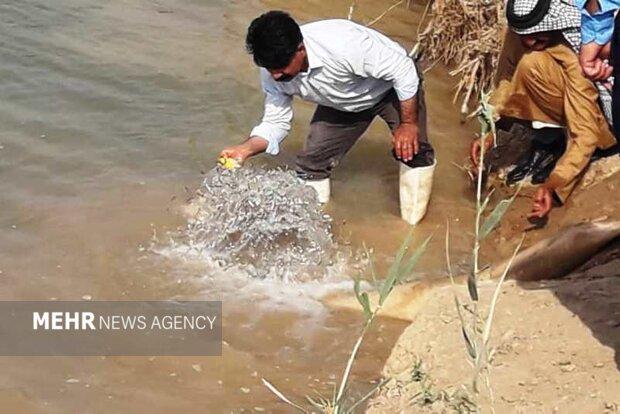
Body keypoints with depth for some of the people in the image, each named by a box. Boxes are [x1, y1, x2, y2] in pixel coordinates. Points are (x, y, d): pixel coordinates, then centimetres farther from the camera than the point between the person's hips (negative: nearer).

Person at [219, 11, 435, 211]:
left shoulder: (342, 44, -44)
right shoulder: (272, 72, -25)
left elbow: (403, 69, -31)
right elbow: (276, 122, -12)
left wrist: (409, 123, -26)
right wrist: (246, 149, -31)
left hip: (391, 86, -5)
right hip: (343, 104, 5)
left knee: (411, 150, -19)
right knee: (311, 163, -3)